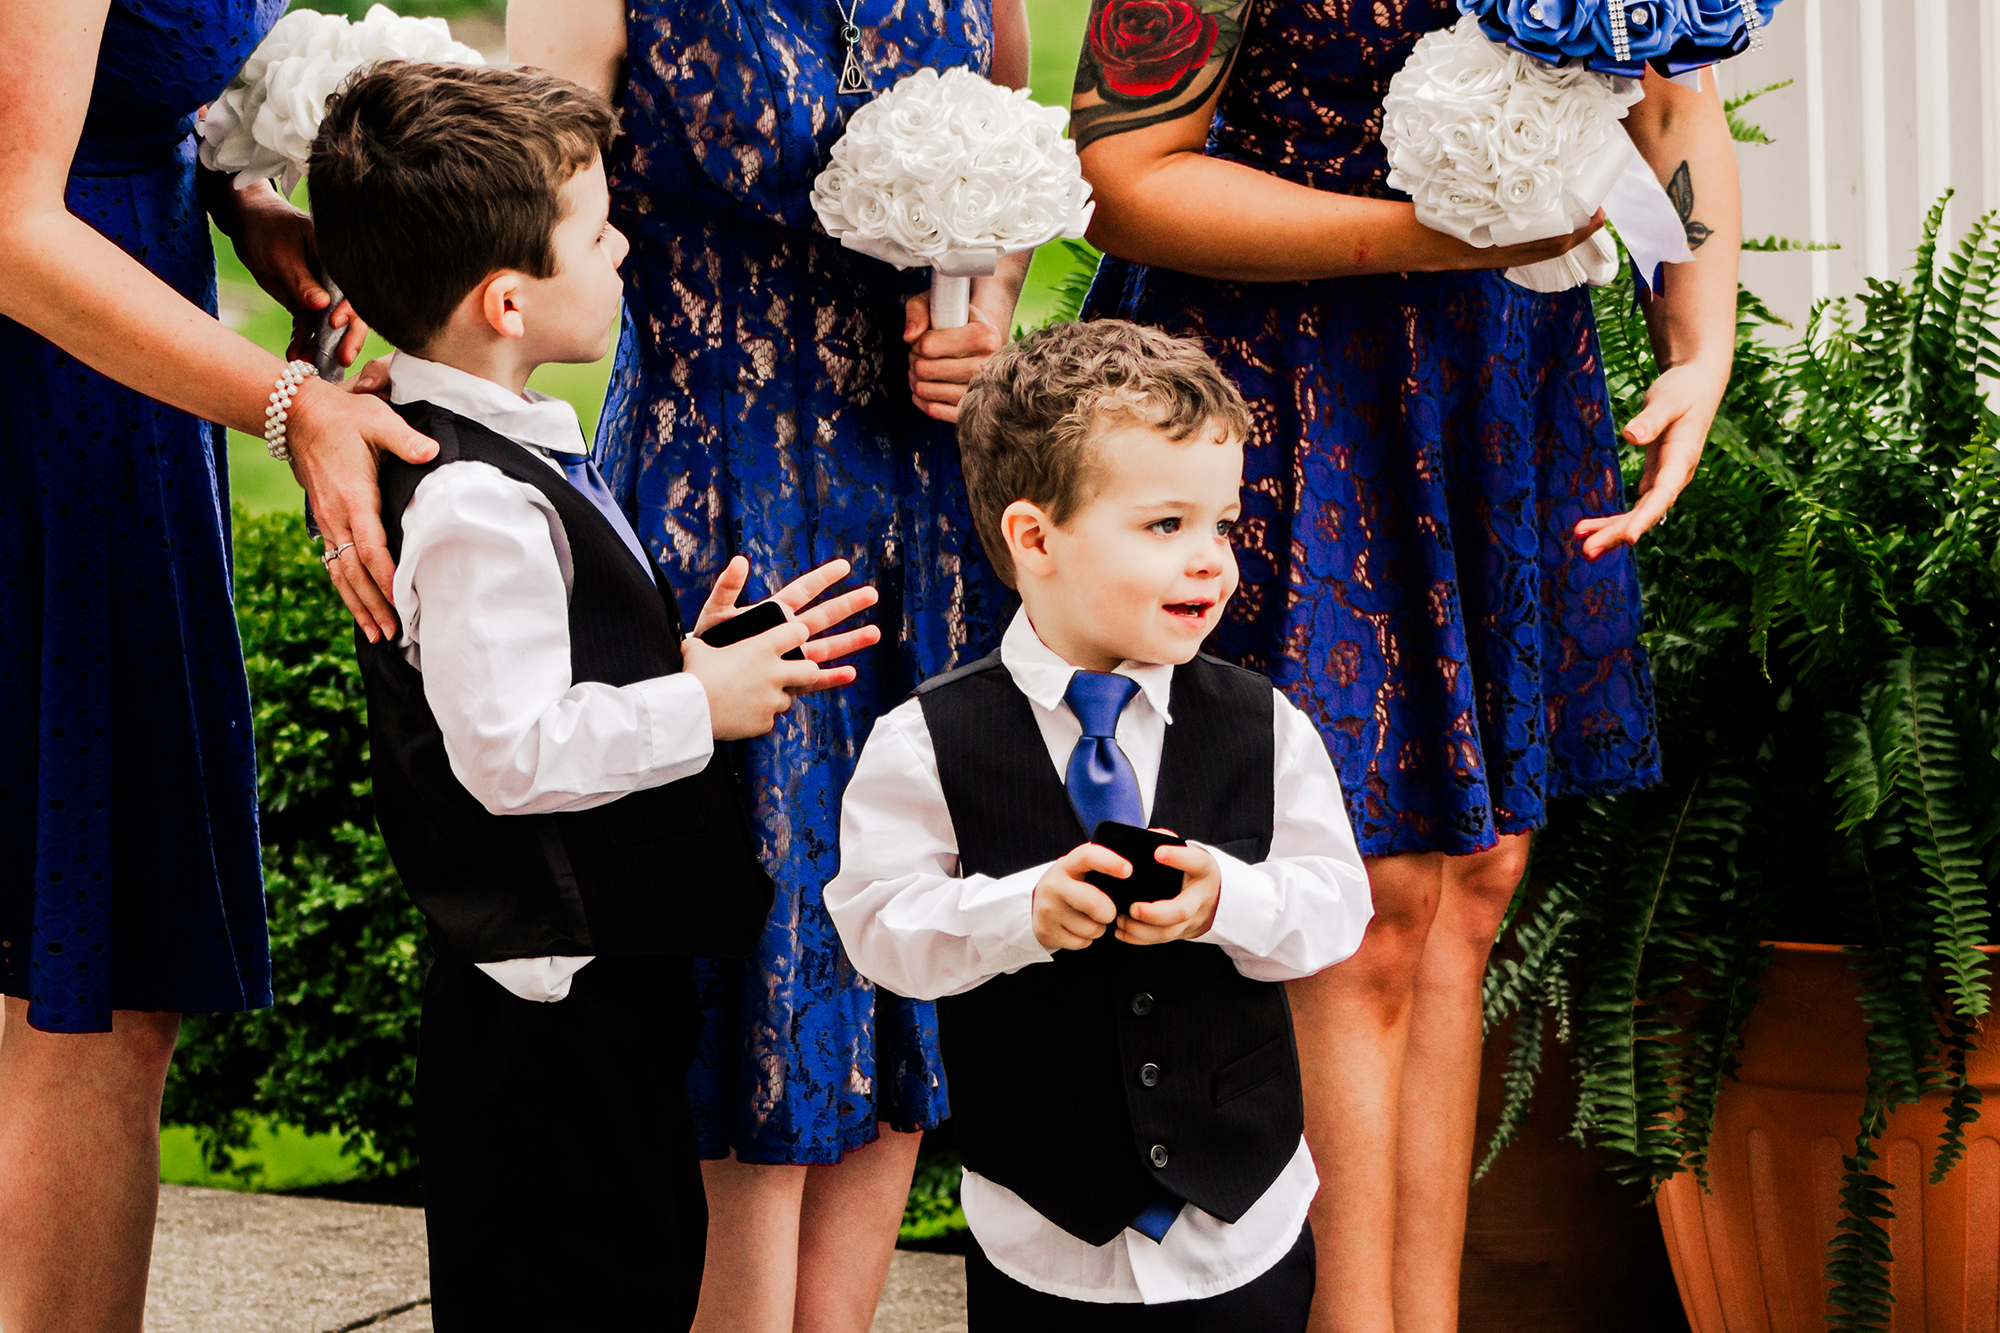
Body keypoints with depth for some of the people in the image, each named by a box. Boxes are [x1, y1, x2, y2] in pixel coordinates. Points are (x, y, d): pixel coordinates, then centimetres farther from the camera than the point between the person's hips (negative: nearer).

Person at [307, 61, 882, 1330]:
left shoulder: (513, 455, 11)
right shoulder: (473, 505, -23)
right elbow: (508, 749, -26)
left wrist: (688, 658, 5)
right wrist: (696, 706, -16)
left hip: (612, 972, 11)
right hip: (550, 998, -11)